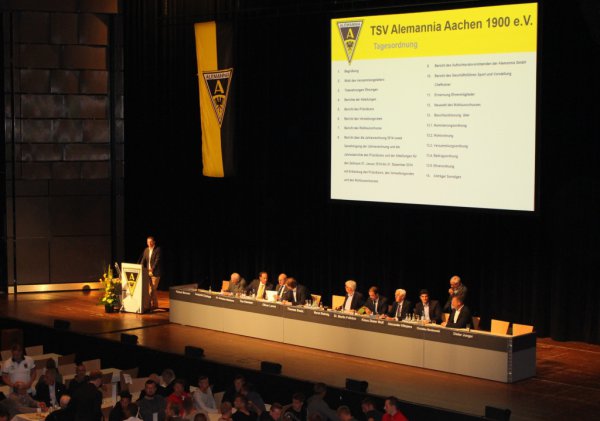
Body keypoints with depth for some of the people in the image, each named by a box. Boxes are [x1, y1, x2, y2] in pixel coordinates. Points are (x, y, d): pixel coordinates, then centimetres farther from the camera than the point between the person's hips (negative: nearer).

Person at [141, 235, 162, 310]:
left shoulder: (157, 250, -7)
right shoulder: (146, 250, 12)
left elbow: (157, 260, -14)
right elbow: (143, 260, 10)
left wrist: (152, 269, -21)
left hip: (155, 273, -6)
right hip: (148, 272, 6)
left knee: (153, 289, -8)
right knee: (149, 289, 7)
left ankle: (155, 305, -2)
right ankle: (150, 304, 13)